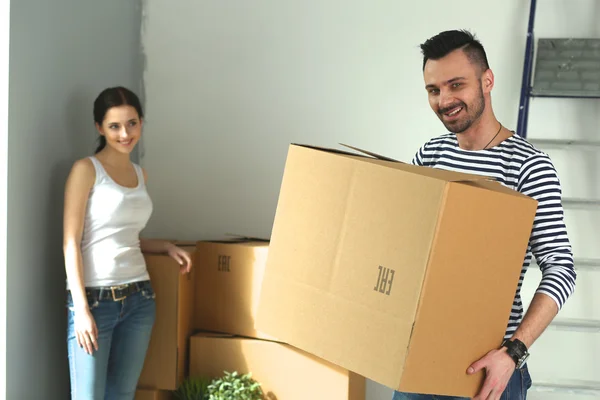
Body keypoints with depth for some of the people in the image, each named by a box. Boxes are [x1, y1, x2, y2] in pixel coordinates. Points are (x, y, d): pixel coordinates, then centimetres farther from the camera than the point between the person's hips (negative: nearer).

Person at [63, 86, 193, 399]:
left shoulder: (140, 174, 14)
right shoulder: (86, 170, -6)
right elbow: (71, 243, -11)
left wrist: (166, 247, 6)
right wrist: (82, 309, -18)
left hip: (139, 297, 6)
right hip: (95, 298, -6)